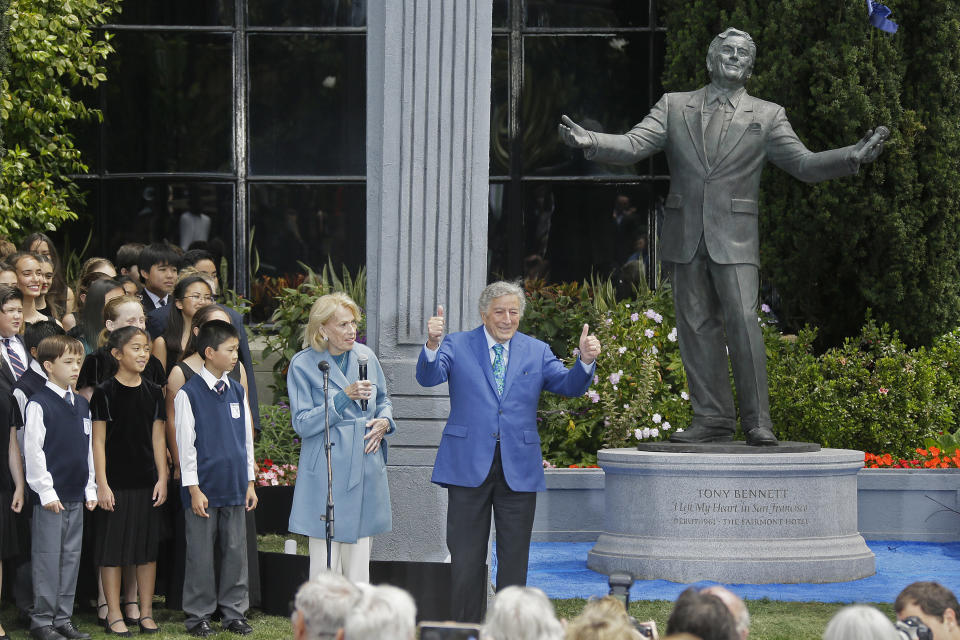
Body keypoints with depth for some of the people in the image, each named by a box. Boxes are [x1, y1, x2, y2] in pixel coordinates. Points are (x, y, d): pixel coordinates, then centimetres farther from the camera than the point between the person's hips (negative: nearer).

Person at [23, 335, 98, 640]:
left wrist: (91, 489, 12)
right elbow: (32, 451, -11)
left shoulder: (82, 405, 11)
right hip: (50, 495, -6)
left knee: (71, 557, 9)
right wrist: (46, 491, -14)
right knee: (47, 558, -2)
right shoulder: (39, 405, -10)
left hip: (76, 496, 7)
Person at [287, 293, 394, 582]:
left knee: (358, 554, 9)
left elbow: (383, 400, 22)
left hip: (365, 467, 5)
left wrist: (384, 421, 0)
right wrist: (345, 397, -18)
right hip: (326, 469, -5)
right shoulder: (303, 364, -6)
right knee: (326, 561, -5)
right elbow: (302, 424, -10)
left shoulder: (365, 356, 7)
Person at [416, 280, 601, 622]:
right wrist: (432, 345, -33)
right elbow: (429, 377, -13)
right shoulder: (457, 346, 3)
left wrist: (585, 360, -21)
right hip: (469, 466, -2)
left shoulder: (536, 352, 9)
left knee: (514, 560, 6)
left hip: (519, 469, 2)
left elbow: (569, 385, 0)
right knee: (466, 559, 2)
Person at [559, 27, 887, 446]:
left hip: (735, 239, -2)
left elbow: (804, 165, 4)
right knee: (697, 328, 2)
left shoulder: (767, 116, 10)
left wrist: (853, 157, -13)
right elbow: (632, 146, 1)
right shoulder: (674, 107, 11)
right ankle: (712, 419, 8)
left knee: (743, 324, -13)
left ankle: (757, 422, -8)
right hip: (686, 237, 2)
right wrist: (589, 141, -19)